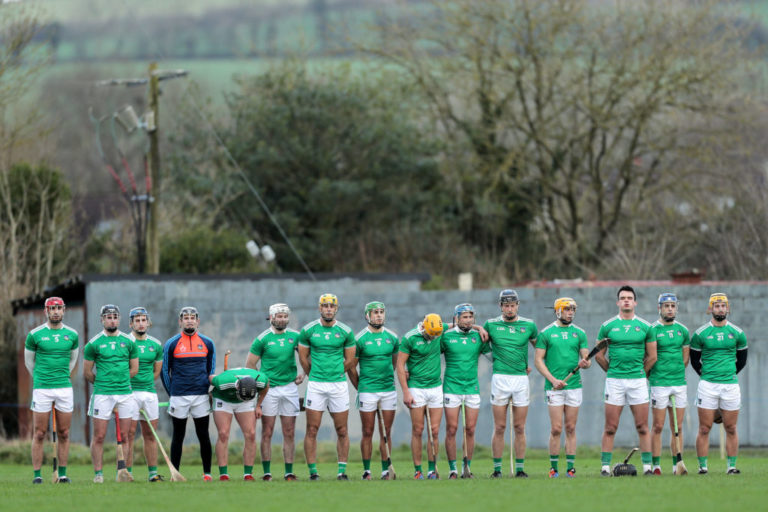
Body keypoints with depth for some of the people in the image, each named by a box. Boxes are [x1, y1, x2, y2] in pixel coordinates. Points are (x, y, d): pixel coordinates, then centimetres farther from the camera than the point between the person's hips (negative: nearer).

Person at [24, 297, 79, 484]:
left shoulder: (72, 335, 6)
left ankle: (62, 473, 9)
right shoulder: (35, 335, -1)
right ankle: (37, 474, 1)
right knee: (39, 434, -2)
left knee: (64, 434, 4)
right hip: (42, 389, -2)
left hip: (65, 388, 2)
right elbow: (29, 361, 12)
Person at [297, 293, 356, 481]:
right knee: (312, 430, -3)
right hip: (315, 386, 0)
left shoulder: (345, 332, 2)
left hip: (339, 385, 0)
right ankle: (312, 470, 1)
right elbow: (303, 358, 11)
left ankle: (342, 470, 8)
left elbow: (350, 360, 11)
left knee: (342, 430, 2)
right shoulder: (308, 330, 1)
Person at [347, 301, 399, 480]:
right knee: (368, 433, -1)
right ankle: (366, 470, 4)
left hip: (389, 390, 3)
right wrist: (360, 388, 5)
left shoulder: (392, 338, 7)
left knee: (387, 432, 4)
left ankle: (386, 470, 9)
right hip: (367, 390, -3)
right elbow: (351, 367, 2)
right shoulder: (360, 339, -4)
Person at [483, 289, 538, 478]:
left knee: (519, 428, 3)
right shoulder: (491, 325, 3)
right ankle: (497, 469, 2)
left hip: (521, 378, 1)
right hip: (500, 378, -1)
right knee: (499, 428, -2)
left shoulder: (529, 326, 6)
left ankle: (520, 468, 7)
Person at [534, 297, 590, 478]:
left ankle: (570, 467, 5)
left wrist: (584, 363, -15)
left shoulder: (579, 333, 10)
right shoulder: (546, 333, 2)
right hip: (554, 387, -3)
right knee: (556, 429, -7)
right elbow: (538, 360, 0)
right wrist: (553, 380, -11)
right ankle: (554, 467, 1)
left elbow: (586, 358, 10)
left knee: (570, 428, 3)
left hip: (574, 386, 3)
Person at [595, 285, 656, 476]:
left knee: (642, 427, 0)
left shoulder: (644, 327, 4)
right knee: (610, 428, -1)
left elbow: (652, 356, 11)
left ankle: (647, 465, 4)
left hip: (638, 381, 0)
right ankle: (605, 465, 3)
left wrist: (641, 372, 11)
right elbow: (599, 355, 10)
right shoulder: (607, 326, 4)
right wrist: (611, 371, 8)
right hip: (614, 381, 0)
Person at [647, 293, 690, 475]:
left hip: (680, 383, 4)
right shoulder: (653, 330, -4)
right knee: (658, 427, -3)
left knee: (677, 427, 6)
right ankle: (656, 465, 1)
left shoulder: (682, 331, 10)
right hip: (659, 384, -4)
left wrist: (677, 373, 9)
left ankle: (677, 465, 10)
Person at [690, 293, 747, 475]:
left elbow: (742, 360, 17)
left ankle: (731, 466, 9)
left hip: (730, 384, 1)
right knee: (704, 429, -3)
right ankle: (702, 466, 0)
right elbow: (694, 360, 11)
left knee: (731, 428, 4)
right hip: (707, 385, -1)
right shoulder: (700, 334, 1)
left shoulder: (737, 333, 6)